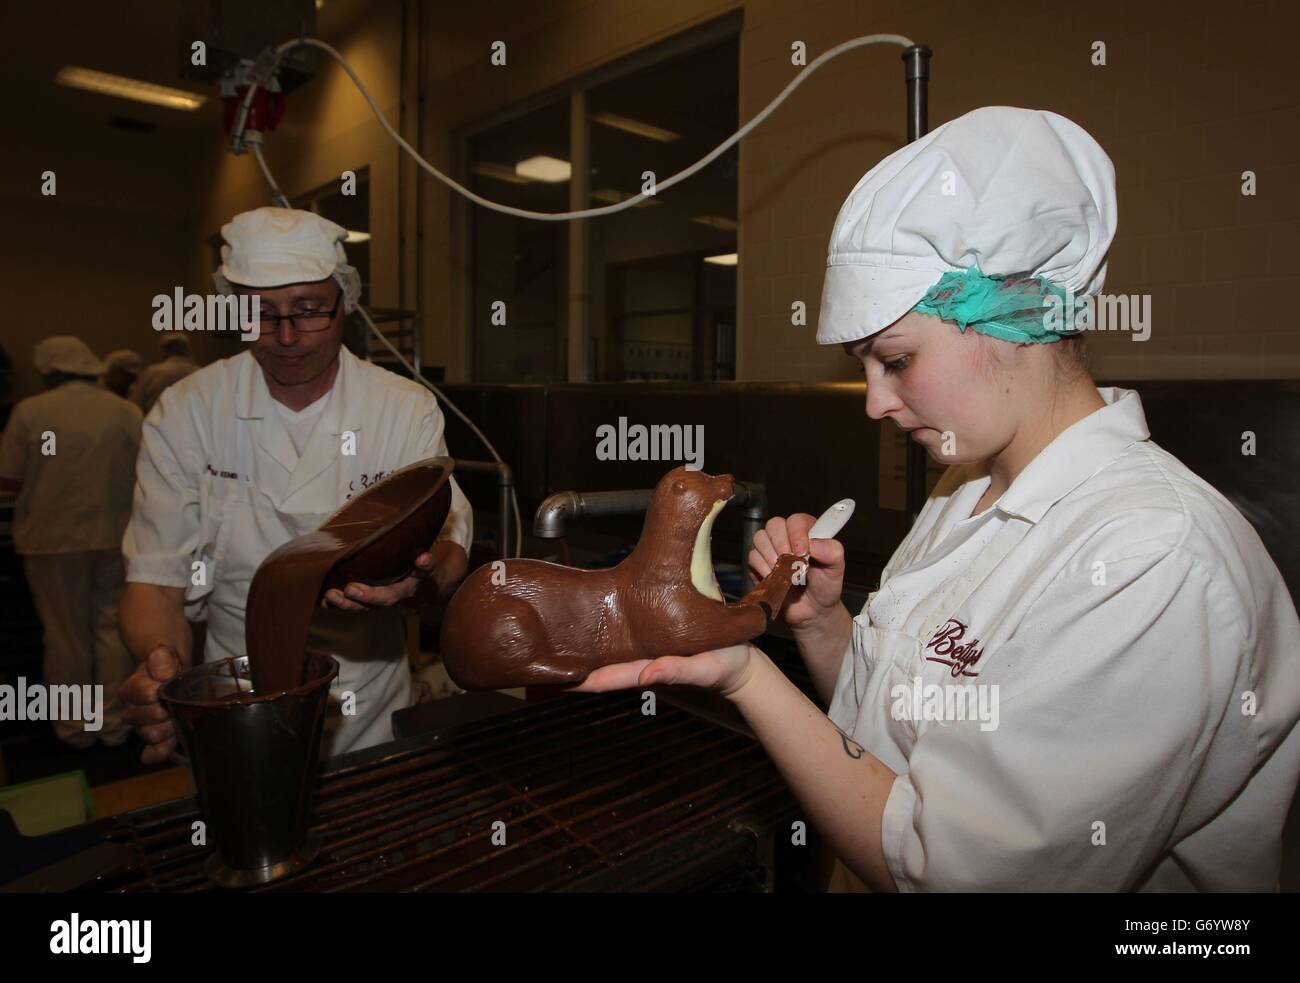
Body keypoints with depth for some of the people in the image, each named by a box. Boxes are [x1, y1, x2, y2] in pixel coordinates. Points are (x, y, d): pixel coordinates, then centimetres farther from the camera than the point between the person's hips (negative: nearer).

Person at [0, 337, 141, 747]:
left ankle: (74, 726, 21)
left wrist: (47, 481, 15)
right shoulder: (126, 411, -2)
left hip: (54, 540, -1)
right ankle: (114, 722, 17)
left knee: (66, 634, 10)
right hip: (115, 536, 2)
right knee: (113, 628, 11)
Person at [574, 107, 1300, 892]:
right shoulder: (967, 493, 3)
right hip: (854, 874, 7)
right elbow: (878, 723, 8)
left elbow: (953, 868, -22)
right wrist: (821, 621, -8)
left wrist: (745, 675, -21)